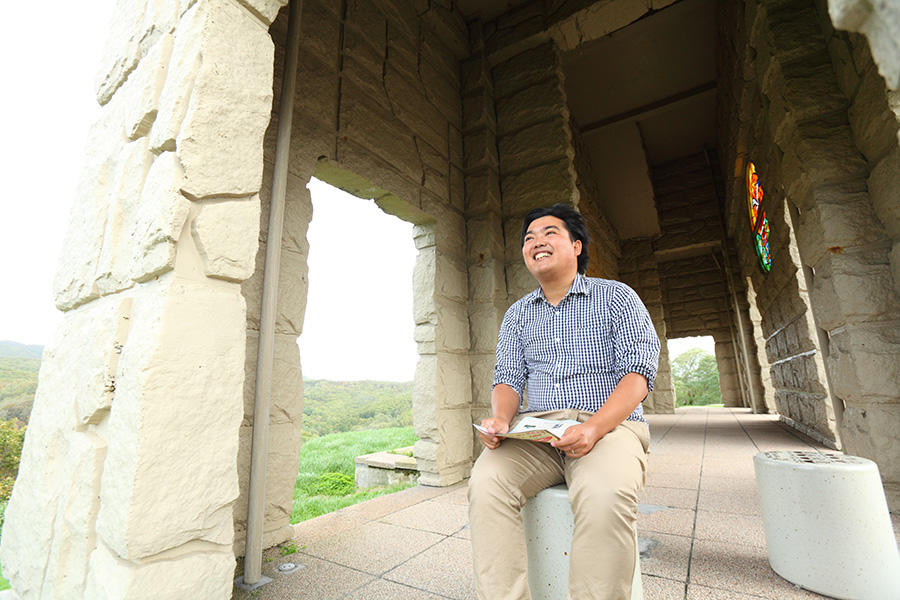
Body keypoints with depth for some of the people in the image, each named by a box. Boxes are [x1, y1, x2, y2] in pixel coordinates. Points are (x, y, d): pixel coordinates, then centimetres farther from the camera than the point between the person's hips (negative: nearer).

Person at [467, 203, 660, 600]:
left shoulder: (617, 296, 6)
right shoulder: (517, 315, 17)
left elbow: (639, 370, -4)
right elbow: (508, 378, 11)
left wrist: (594, 427, -21)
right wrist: (501, 419, -13)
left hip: (607, 424, -2)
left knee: (604, 494, -34)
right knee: (486, 482, -25)